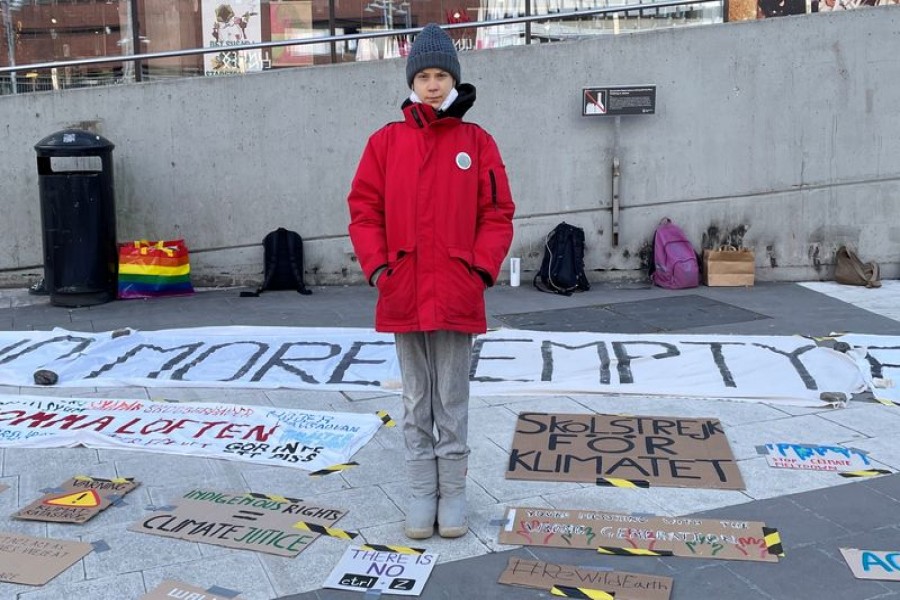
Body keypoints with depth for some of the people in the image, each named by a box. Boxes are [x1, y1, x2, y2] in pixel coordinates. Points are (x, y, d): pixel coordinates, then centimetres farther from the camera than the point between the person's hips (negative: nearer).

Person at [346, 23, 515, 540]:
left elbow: (497, 214, 2)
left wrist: (482, 269, -8)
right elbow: (365, 210, 5)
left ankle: (453, 491, 19)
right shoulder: (386, 141, 6)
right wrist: (376, 266, -6)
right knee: (416, 400, 11)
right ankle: (423, 490, 21)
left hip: (458, 294, -1)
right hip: (403, 294, 1)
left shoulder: (477, 141, 3)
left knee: (453, 399, 8)